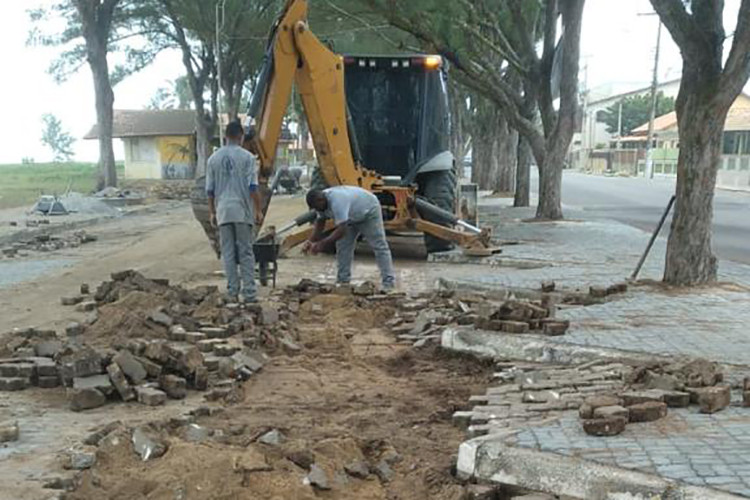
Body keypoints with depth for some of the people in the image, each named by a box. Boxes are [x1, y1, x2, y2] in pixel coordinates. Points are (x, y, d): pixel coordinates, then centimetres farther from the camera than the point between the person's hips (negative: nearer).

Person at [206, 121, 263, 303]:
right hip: (242, 211, -3)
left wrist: (212, 212, 18)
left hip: (223, 212, 3)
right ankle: (249, 292, 0)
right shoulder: (247, 157, -4)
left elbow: (210, 190, 9)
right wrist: (258, 210, -2)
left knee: (228, 253, 6)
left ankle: (232, 292, 7)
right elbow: (253, 187, -8)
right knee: (246, 252, 2)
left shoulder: (213, 158, 7)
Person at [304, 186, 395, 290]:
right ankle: (342, 280, 8)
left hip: (369, 210, -9)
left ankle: (388, 282, -11)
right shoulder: (322, 201, -12)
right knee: (343, 246, 3)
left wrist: (323, 243, -44)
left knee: (379, 246, -10)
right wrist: (311, 241, -12)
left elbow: (341, 230, -44)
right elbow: (320, 222, 0)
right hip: (352, 217, 9)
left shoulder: (337, 201, -40)